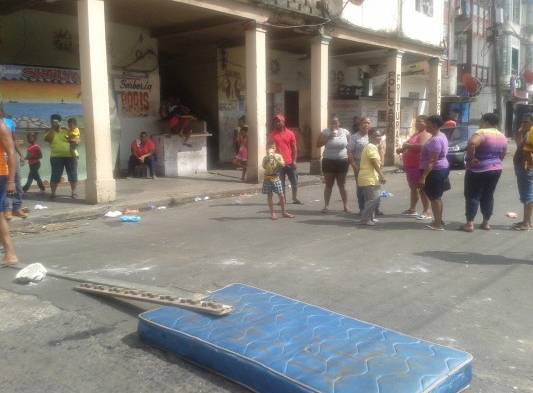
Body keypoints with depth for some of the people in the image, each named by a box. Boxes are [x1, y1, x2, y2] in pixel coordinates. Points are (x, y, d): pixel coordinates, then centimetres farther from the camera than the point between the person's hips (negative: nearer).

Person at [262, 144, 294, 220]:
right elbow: (264, 166, -18)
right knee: (270, 196, 3)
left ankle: (284, 212, 14)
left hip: (276, 178, 1)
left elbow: (283, 164, -13)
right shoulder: (266, 157, -3)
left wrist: (275, 158, -20)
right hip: (268, 178, -1)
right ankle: (272, 213, 11)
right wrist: (268, 157, -23)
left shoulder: (278, 156, 1)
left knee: (281, 195, 2)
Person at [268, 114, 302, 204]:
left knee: (294, 181, 7)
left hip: (290, 162, 1)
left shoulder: (290, 133, 3)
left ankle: (295, 198, 21)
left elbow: (294, 148, 4)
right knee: (280, 183, 3)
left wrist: (294, 160, -3)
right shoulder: (272, 134, 1)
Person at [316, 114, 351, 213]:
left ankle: (345, 206, 14)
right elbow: (318, 144, -9)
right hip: (328, 161, 0)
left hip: (342, 162, 0)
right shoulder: (326, 132, -1)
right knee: (328, 185, 7)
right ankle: (326, 206, 12)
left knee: (342, 185, 8)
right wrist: (328, 136, -17)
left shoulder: (345, 132, 1)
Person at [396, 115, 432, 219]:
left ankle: (427, 211, -5)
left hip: (419, 166, -11)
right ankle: (412, 209, 26)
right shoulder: (416, 134, 20)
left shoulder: (425, 135, -13)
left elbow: (421, 146, -31)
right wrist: (402, 149, 11)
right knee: (413, 188, 16)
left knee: (422, 189, -8)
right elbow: (411, 146, 31)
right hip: (411, 166, 11)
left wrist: (407, 146, -20)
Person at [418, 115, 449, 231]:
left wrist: (423, 177, -26)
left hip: (435, 171, -10)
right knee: (437, 197, 18)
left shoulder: (435, 140, -23)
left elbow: (432, 161, -26)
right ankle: (439, 220, 27)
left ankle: (438, 223, 4)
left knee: (434, 198, -2)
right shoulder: (441, 136, 10)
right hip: (441, 169, 10)